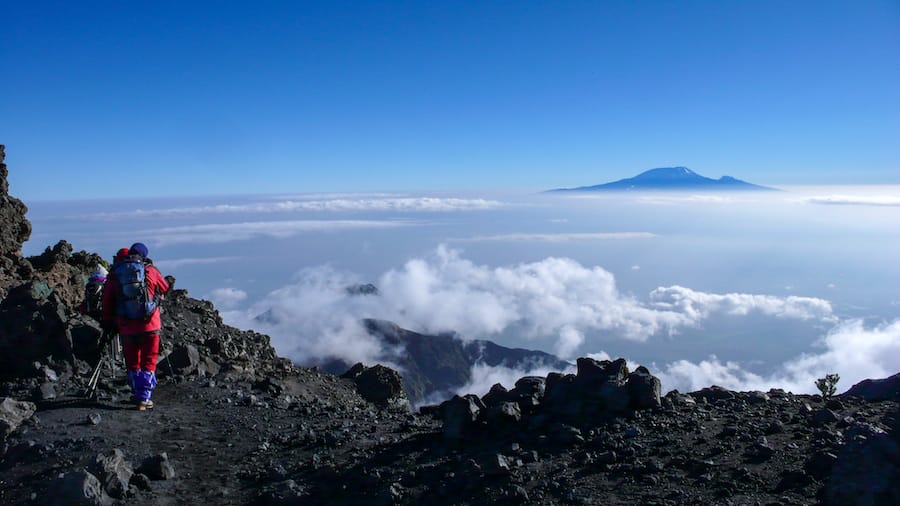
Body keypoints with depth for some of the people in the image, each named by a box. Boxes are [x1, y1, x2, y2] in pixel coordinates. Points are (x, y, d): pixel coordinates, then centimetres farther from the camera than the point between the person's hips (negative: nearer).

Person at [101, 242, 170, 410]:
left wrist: (107, 321, 15)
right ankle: (144, 398, 3)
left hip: (126, 326, 2)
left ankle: (138, 396, 22)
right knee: (148, 362, 6)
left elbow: (107, 300, 5)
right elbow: (165, 289, 12)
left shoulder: (114, 274, 2)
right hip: (150, 324, -2)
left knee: (132, 363, 15)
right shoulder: (150, 270, -3)